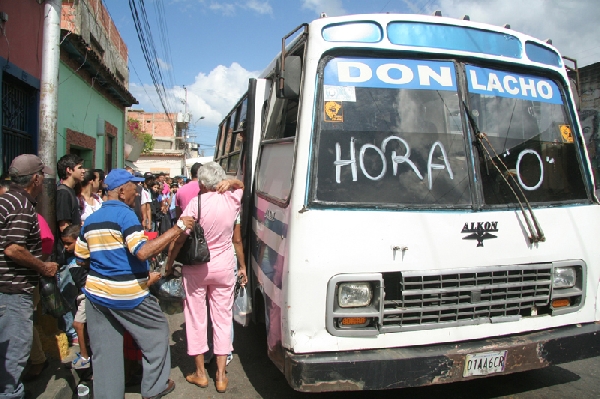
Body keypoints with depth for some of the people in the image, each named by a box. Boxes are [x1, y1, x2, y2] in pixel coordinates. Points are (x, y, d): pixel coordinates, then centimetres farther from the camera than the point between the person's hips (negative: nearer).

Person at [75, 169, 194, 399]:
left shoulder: (90, 220, 8)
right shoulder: (125, 214, -14)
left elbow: (81, 259, 14)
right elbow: (143, 252, -25)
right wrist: (178, 228, -23)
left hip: (96, 293, 7)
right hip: (127, 295, -6)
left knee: (104, 350, 13)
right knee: (157, 331, 14)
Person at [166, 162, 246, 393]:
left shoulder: (196, 203, -13)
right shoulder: (232, 199, -4)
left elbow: (179, 238, -12)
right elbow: (241, 185, 20)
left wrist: (169, 264, 0)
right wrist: (230, 182, -1)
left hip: (196, 268, -3)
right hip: (224, 267, 3)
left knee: (196, 318, 11)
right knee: (222, 318, 10)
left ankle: (200, 373, 23)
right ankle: (221, 376, 16)